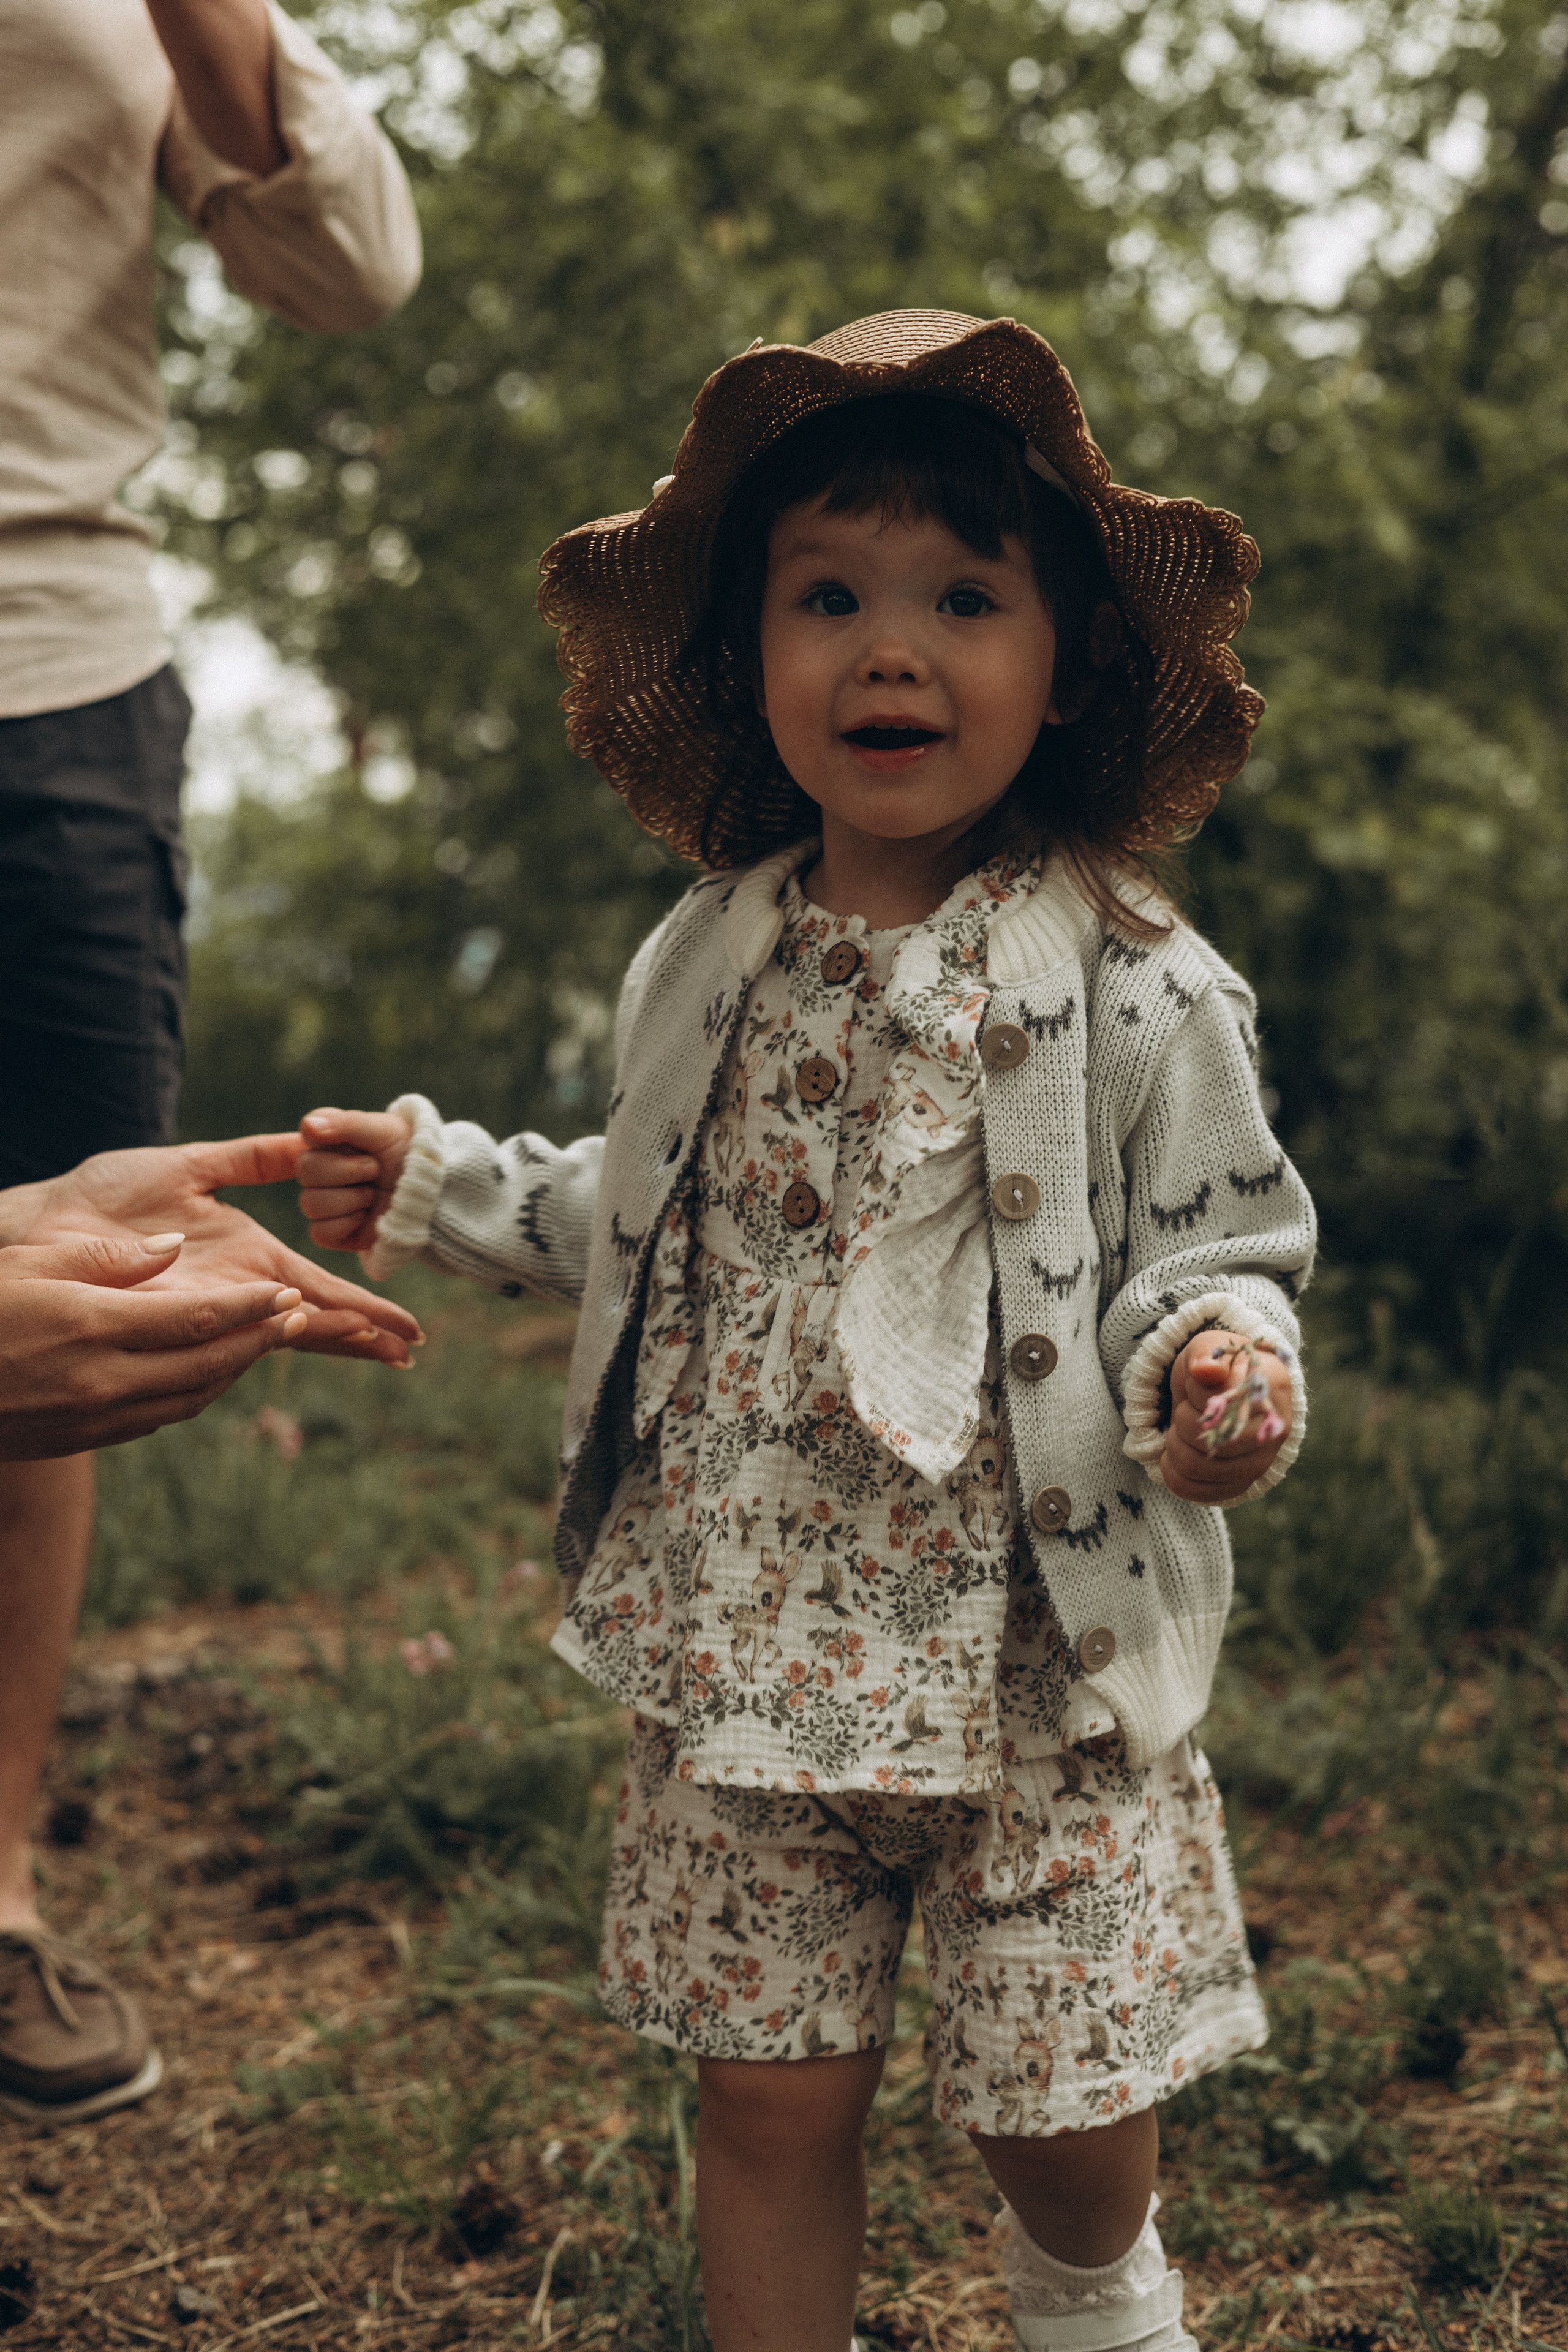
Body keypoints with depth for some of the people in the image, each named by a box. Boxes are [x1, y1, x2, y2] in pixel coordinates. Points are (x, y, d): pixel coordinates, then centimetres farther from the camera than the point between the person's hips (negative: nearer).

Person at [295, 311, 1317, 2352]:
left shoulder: (1139, 990, -11)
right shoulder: (708, 967, 2)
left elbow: (1217, 1255, -5)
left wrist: (1218, 1359, -26)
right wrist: (444, 1186, 11)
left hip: (1039, 1660, -2)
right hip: (754, 1641, 3)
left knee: (1065, 2104, 10)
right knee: (772, 2090, 10)